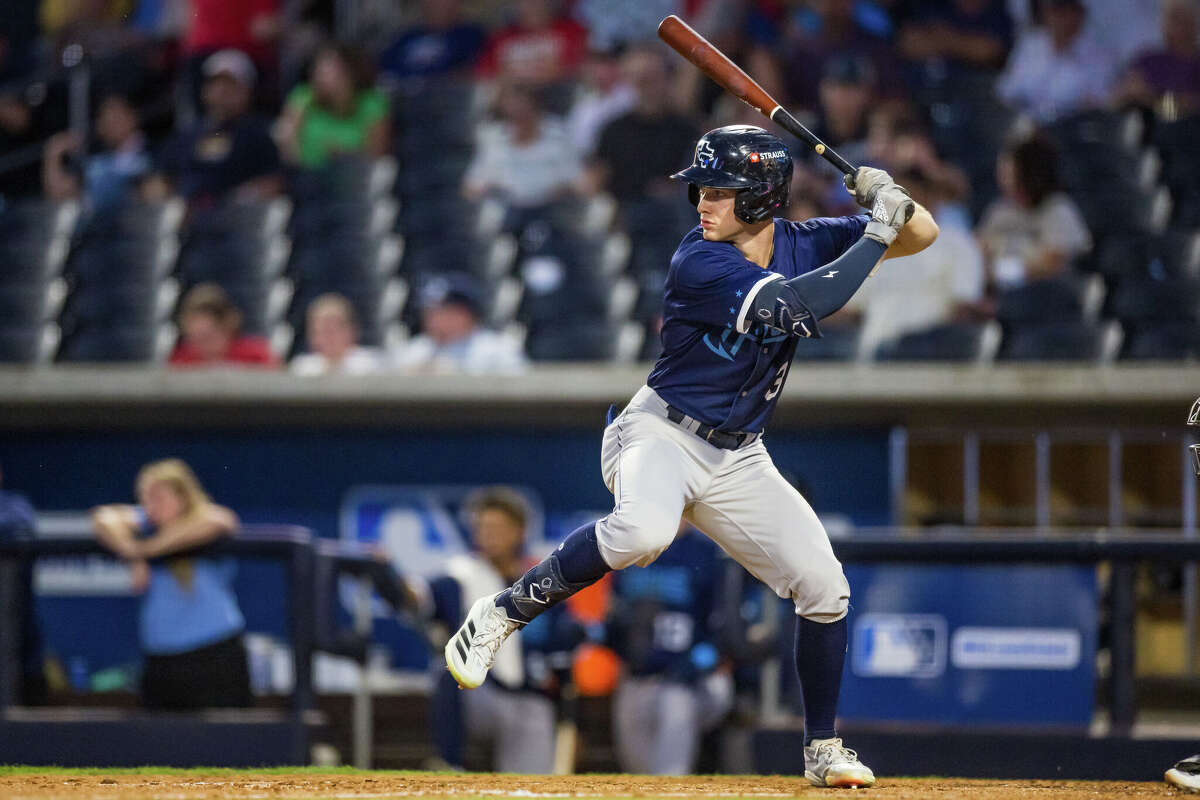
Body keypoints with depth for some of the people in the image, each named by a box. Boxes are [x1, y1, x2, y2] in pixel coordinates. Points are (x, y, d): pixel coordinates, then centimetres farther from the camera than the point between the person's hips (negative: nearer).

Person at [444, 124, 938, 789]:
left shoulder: (803, 244, 1)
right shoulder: (700, 263, -20)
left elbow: (922, 236, 5)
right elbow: (795, 307, -31)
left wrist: (892, 202, -17)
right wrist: (877, 233, -26)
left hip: (737, 459, 6)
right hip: (661, 433, -6)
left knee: (824, 586, -2)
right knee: (642, 530, -38)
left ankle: (823, 752, 14)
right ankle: (504, 612, -21)